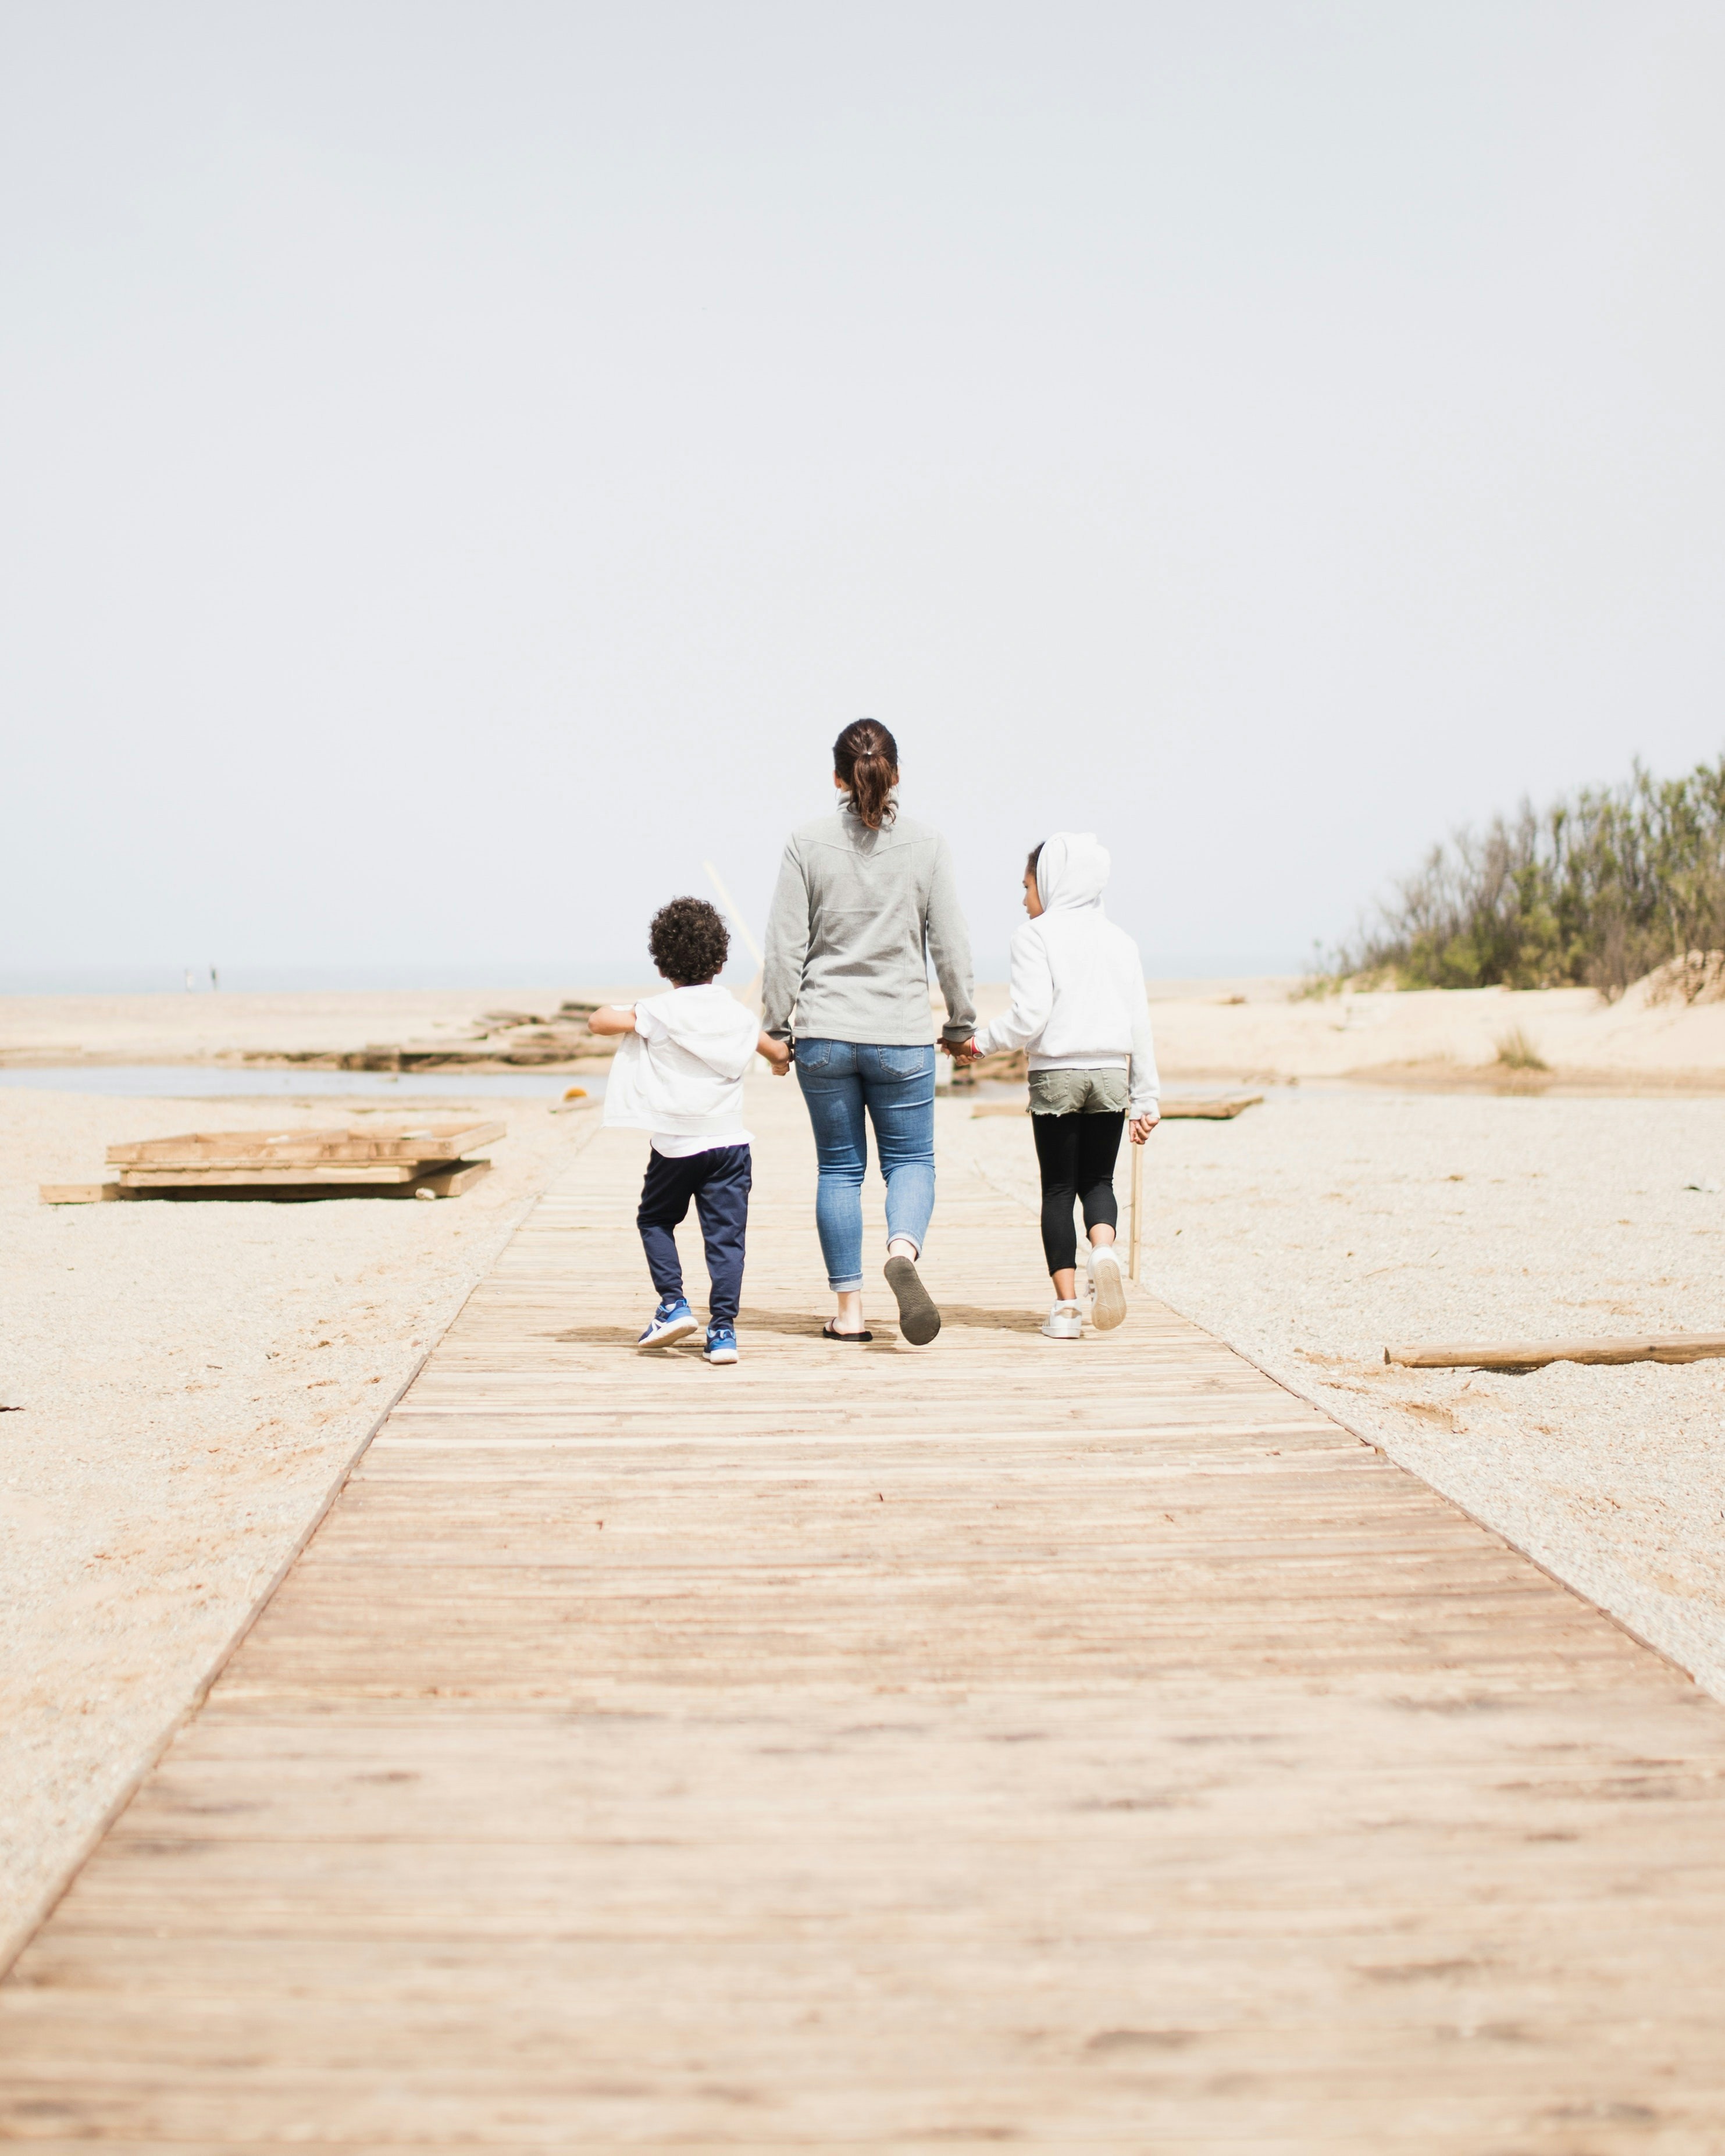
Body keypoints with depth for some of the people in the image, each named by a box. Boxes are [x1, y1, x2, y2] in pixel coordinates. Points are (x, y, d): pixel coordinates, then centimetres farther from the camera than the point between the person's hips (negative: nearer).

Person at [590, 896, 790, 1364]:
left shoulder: (662, 1012, -8)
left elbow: (599, 1021, -9)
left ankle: (673, 1305, 8)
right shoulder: (736, 1014, 5)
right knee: (725, 1235, 2)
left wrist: (612, 1010, 14)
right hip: (730, 1141, 3)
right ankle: (722, 1329, -4)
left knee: (655, 1220, 18)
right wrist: (780, 1059, 43)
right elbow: (779, 1054, 19)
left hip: (676, 1146, -2)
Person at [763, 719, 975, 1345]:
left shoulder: (807, 845, -3)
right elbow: (951, 947, 1)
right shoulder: (926, 847, -2)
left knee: (839, 1169, 11)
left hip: (824, 1035, 1)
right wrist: (961, 1024, 12)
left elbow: (786, 946, -3)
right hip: (903, 1036, 0)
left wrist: (776, 1024, 6)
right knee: (911, 1160, 10)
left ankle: (848, 1310, 10)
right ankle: (903, 1250, -20)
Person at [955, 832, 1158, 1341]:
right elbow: (1140, 1024, 9)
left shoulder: (1036, 936, -4)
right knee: (1097, 1180, 14)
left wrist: (981, 1043, 4)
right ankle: (1103, 1249, -18)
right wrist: (1146, 1099, 13)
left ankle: (1066, 1305, 2)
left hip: (1056, 1075, -3)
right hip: (1110, 1075, 3)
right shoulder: (1119, 941, 10)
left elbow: (1029, 1016, -13)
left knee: (1058, 1188, 5)